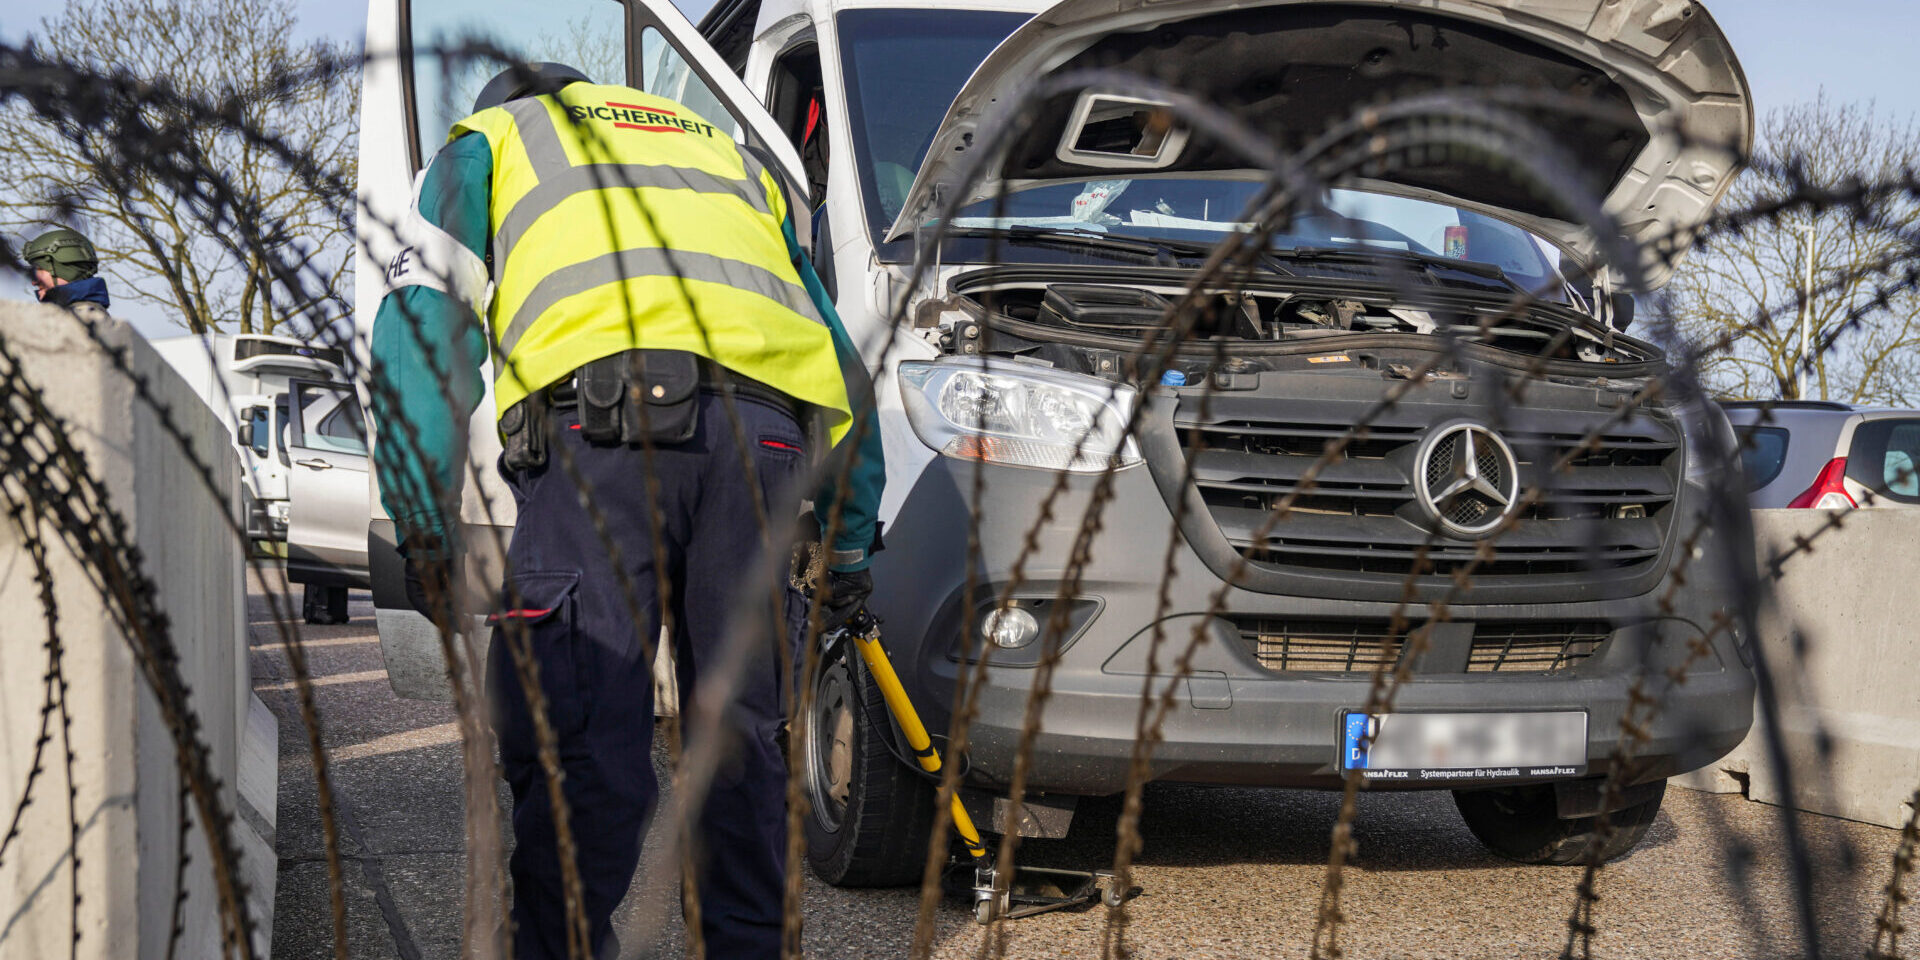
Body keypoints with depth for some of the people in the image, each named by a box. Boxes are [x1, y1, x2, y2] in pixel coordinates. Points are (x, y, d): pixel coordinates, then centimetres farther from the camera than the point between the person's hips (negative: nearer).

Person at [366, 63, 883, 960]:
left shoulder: (485, 143, 30)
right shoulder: (731, 155, 41)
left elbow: (419, 326, 12)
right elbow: (840, 359, 37)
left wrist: (423, 530, 8)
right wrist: (851, 541, 40)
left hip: (602, 420, -4)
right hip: (764, 432, 4)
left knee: (579, 740, -5)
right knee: (740, 731, 13)